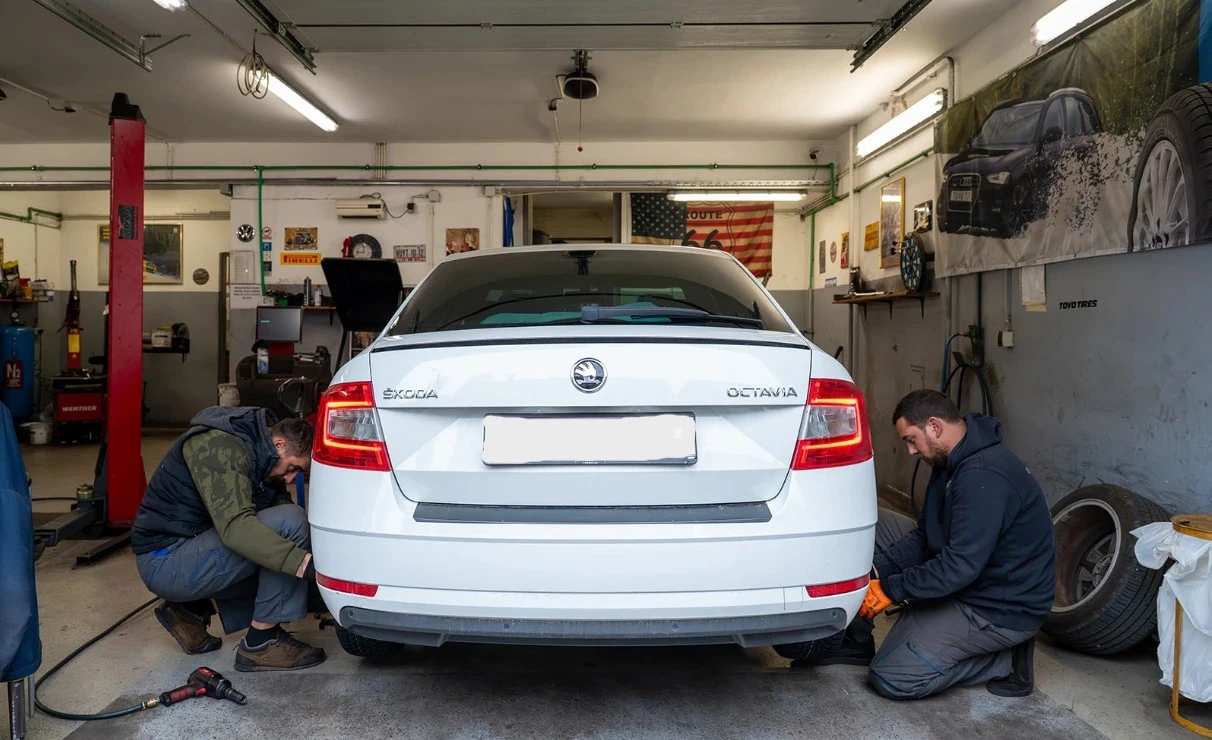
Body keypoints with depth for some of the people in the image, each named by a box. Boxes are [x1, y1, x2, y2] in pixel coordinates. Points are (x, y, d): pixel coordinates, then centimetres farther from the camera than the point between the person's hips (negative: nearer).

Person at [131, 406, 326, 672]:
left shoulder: (265, 463, 6)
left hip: (194, 554, 9)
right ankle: (260, 643, -14)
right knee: (289, 522, -23)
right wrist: (304, 563, -41)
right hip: (165, 562, -9)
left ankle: (192, 610, 13)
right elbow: (235, 525, -36)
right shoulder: (222, 447, -23)